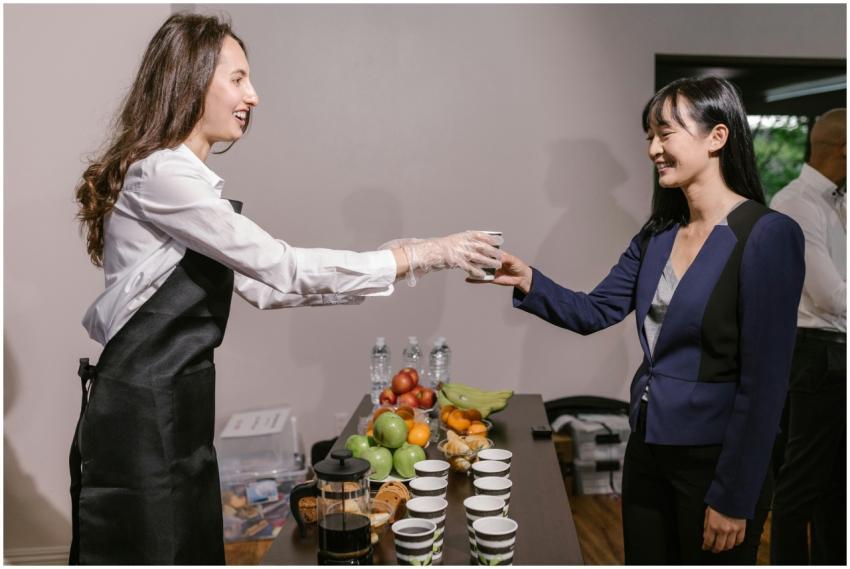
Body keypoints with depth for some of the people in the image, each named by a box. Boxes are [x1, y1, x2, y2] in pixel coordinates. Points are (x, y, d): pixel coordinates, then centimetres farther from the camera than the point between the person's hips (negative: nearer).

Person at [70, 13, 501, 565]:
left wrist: (394, 265, 2)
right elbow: (284, 268, -21)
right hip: (141, 414, -9)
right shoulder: (160, 175, -18)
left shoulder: (189, 180, 12)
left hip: (178, 406, 9)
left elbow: (263, 286, 7)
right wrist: (421, 255, -16)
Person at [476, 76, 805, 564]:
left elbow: (765, 379, -18)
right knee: (645, 559, 21)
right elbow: (595, 312, 6)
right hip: (648, 446, 6)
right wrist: (529, 281, -12)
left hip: (716, 459, -6)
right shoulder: (658, 235, 5)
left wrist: (735, 499, -15)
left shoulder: (768, 236, -17)